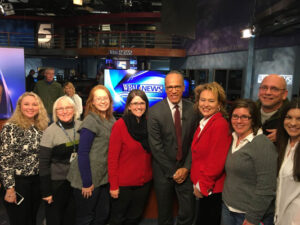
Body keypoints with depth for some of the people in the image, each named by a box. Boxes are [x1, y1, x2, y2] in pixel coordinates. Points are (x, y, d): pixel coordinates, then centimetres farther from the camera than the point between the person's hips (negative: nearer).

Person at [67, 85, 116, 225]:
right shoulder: (90, 121, -16)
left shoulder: (111, 120, 6)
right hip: (89, 179, -7)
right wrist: (87, 182, -17)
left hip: (104, 177, 7)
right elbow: (82, 153, -18)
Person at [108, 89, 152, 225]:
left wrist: (149, 176, 3)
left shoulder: (148, 124, 1)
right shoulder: (120, 125, -14)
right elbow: (112, 158, -14)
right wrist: (113, 185, -14)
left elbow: (150, 153, 9)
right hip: (124, 183, -4)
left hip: (144, 182, 5)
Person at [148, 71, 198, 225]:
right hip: (163, 170, -2)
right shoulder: (155, 111, -12)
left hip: (184, 169, 2)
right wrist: (172, 172, -9)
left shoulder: (192, 109, -3)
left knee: (188, 212, 8)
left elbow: (193, 141, 1)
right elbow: (156, 147, -11)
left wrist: (186, 168, -7)